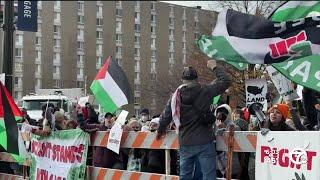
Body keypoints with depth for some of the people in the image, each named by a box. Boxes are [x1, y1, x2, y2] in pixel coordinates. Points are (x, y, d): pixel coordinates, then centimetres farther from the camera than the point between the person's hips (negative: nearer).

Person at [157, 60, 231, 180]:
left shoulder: (176, 96, 4)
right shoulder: (204, 91, -7)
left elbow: (165, 117, 15)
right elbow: (226, 81, -2)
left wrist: (161, 130, 34)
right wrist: (214, 67, 12)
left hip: (185, 144, 4)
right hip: (204, 142, -4)